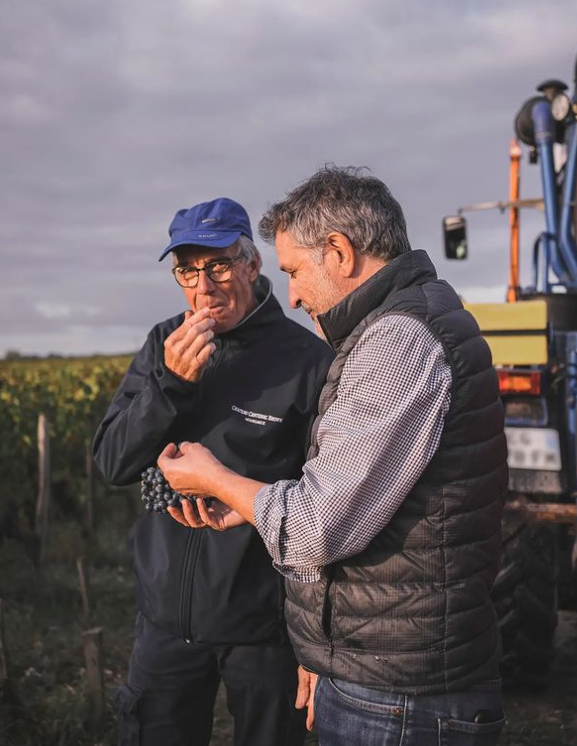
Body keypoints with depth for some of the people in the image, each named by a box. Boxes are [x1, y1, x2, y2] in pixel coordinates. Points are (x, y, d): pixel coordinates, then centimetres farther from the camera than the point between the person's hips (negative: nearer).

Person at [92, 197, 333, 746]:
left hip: (262, 617, -4)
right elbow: (112, 465, -4)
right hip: (166, 612, 4)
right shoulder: (164, 345, 0)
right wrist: (170, 382, -18)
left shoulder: (308, 360, -14)